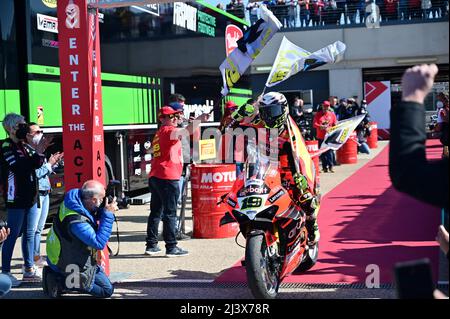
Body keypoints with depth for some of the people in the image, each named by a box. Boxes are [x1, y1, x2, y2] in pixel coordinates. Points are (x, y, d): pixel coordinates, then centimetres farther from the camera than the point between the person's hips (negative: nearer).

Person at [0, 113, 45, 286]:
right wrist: (38, 152, -19)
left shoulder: (25, 146, 15)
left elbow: (37, 164, 13)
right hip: (16, 199, -8)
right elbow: (19, 166, -22)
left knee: (29, 234, 12)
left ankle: (29, 269, 21)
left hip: (30, 197, 8)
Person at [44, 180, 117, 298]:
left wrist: (104, 211, -10)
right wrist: (108, 214, -30)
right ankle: (61, 283, -2)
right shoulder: (76, 220, -35)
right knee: (107, 290, 2)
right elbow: (99, 243, -33)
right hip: (70, 267, -9)